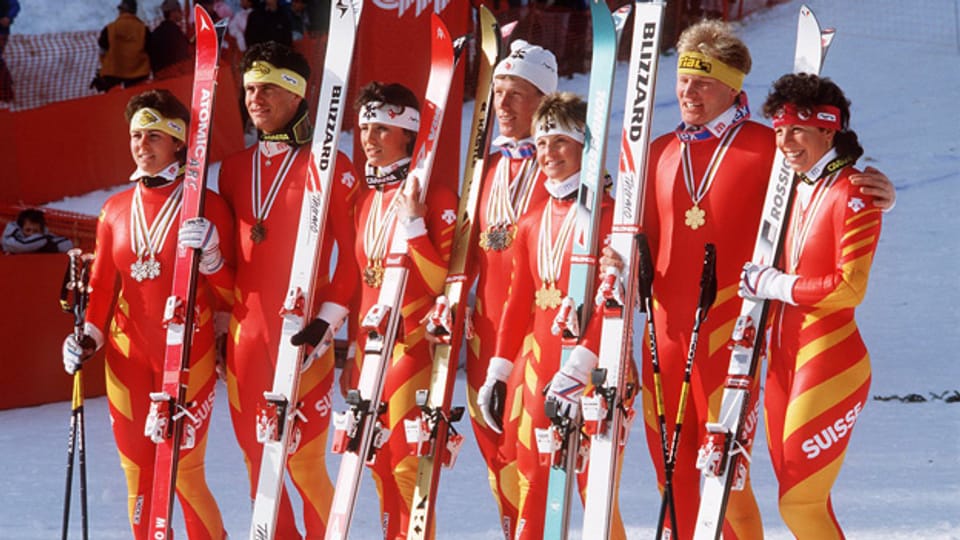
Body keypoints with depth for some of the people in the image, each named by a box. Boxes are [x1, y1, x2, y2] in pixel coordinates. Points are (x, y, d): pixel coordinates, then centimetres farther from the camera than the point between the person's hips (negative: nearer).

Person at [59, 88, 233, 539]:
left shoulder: (206, 207, -4)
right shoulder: (116, 210, 8)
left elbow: (228, 294, -3)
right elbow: (103, 286, 16)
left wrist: (211, 257, -21)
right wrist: (89, 337, 2)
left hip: (188, 355, -4)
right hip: (128, 355, 4)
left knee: (184, 473, -6)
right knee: (138, 476, 3)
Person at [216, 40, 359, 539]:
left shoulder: (328, 165, -4)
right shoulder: (235, 168, 13)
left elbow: (354, 250, -6)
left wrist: (329, 318, -12)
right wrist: (223, 320, 15)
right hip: (245, 332, 6)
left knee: (304, 462, -7)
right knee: (257, 461, 8)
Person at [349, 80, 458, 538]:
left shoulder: (432, 196, -9)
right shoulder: (366, 198, 12)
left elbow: (443, 283, -16)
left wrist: (412, 222, -22)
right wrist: (353, 346, 19)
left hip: (415, 342, -7)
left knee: (406, 464, -10)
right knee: (381, 464, 9)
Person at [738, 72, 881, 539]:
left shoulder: (852, 195, -12)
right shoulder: (795, 191, 12)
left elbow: (849, 288, -18)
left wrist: (773, 284, -12)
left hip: (830, 360, -8)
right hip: (785, 357, 8)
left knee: (800, 502, -9)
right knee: (798, 502, 10)